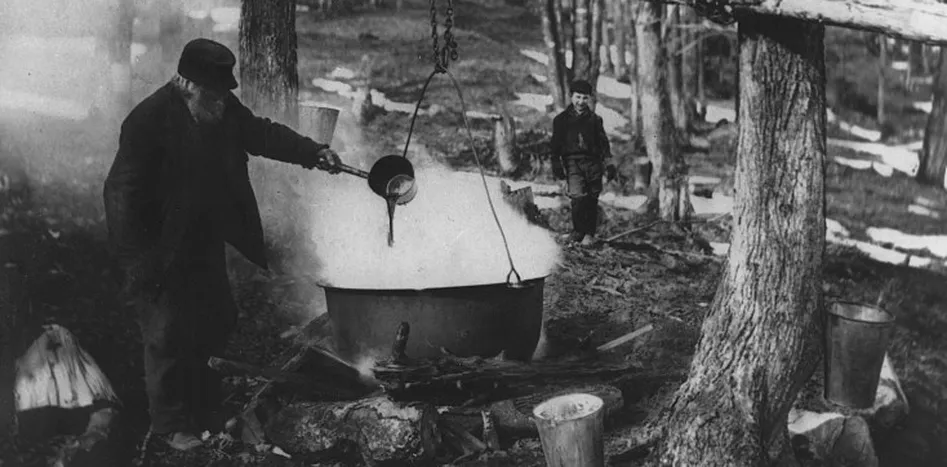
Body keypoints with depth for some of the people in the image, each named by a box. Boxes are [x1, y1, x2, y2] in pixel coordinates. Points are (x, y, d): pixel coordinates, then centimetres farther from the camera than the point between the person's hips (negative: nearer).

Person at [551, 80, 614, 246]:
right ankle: (578, 231, -2)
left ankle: (589, 234, 11)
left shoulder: (594, 119, 14)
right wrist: (556, 165, -1)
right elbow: (556, 145, 8)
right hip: (573, 162, -2)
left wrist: (609, 163, 5)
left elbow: (603, 143, 15)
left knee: (592, 200, 1)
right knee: (578, 197, -18)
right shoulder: (561, 119, 9)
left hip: (593, 162, 2)